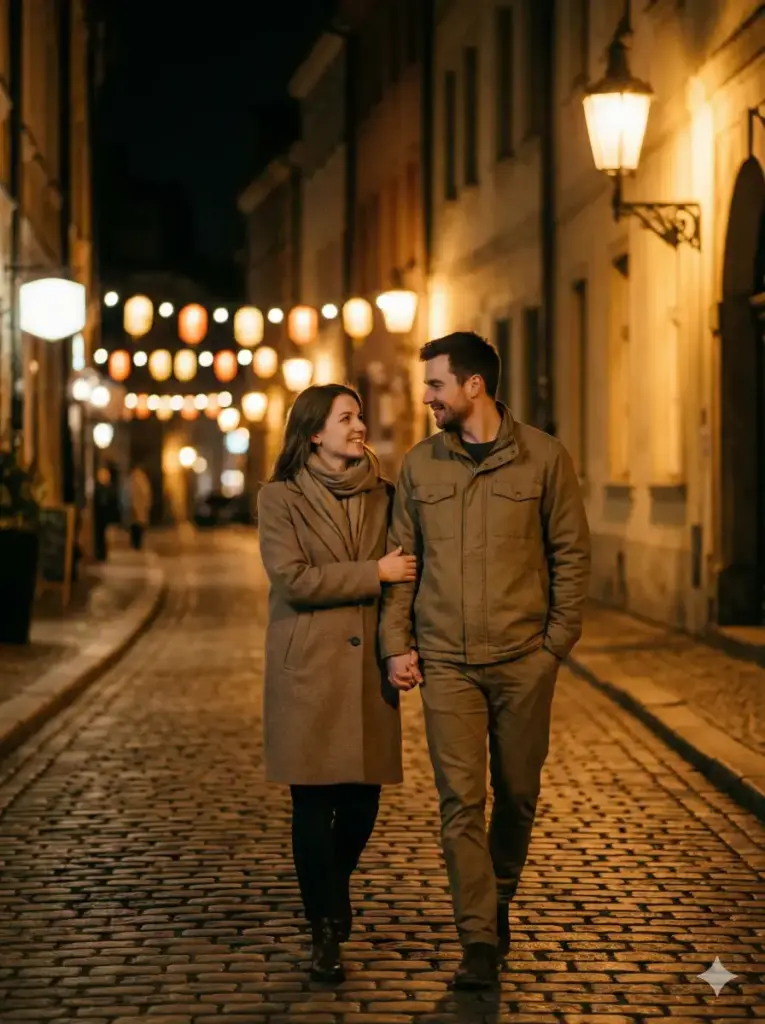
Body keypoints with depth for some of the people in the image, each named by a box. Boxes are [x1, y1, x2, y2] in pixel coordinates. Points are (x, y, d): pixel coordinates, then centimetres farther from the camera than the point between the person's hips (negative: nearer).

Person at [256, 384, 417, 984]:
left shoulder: (382, 495, 11)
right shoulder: (281, 498, -2)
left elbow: (405, 571, 17)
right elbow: (292, 578, -13)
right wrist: (373, 573, -13)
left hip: (369, 667, 4)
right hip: (308, 668, -4)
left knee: (364, 796, 4)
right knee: (314, 800, -3)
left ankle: (335, 886, 34)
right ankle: (325, 930, 8)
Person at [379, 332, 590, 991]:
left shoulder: (543, 458, -2)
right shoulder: (420, 466, 5)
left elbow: (571, 553, 1)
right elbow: (401, 559, 8)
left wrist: (558, 640, -4)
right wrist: (396, 645, 0)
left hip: (524, 661, -1)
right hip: (445, 662, 1)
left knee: (517, 794, 10)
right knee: (461, 802, -5)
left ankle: (499, 903, 33)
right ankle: (480, 942, -2)